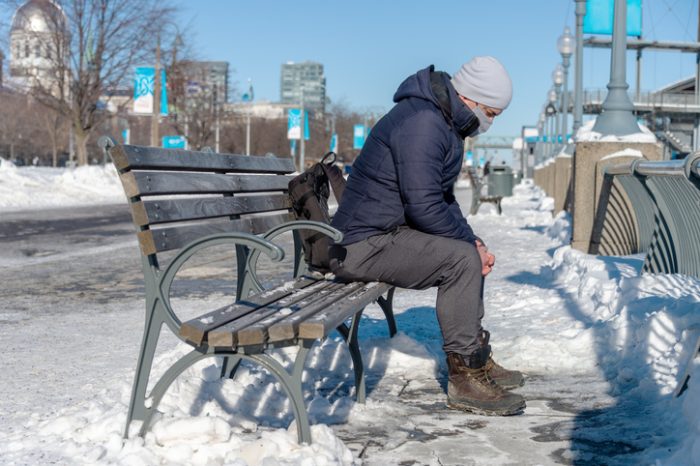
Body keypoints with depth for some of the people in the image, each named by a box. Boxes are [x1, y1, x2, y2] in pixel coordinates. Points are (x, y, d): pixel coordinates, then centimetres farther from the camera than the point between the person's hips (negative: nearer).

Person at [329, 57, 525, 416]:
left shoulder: (445, 123, 14)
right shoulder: (422, 124, -20)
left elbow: (443, 198, 21)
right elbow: (424, 206, -27)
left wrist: (473, 241, 7)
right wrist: (471, 242, -13)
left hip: (388, 233, 11)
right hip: (364, 245, -11)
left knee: (467, 253, 19)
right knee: (462, 259, -23)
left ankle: (475, 357, 25)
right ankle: (465, 378, -15)